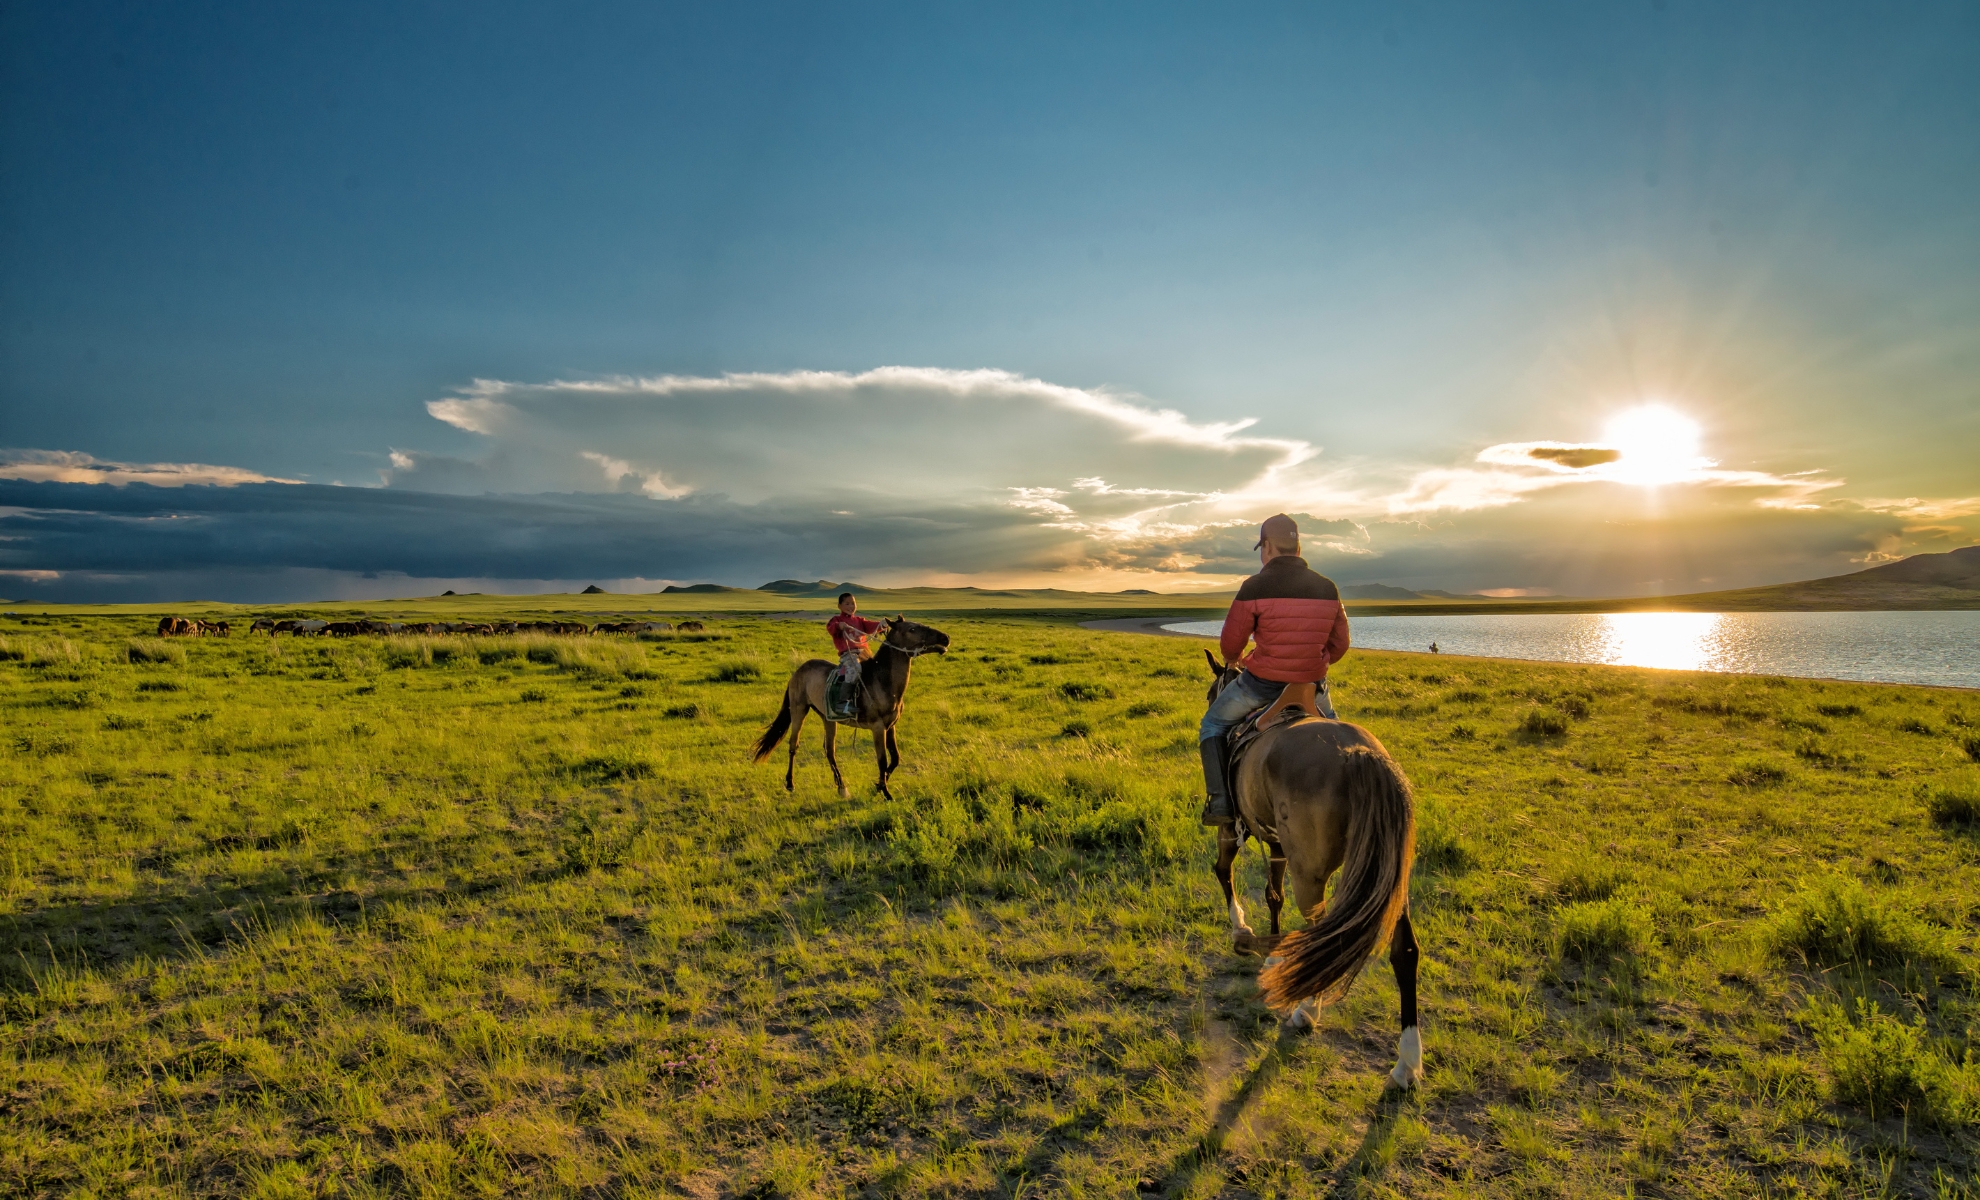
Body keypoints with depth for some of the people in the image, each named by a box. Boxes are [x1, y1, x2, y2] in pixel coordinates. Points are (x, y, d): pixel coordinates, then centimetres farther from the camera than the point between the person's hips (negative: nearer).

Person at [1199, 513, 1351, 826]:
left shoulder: (1254, 587, -14)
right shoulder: (1328, 588, 0)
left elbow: (1231, 642, -7)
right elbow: (1339, 645, 8)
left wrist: (1234, 659, 16)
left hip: (1262, 682, -4)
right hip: (1313, 684, 4)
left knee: (1213, 725, 17)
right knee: (1331, 729, 36)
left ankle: (1220, 802, 7)